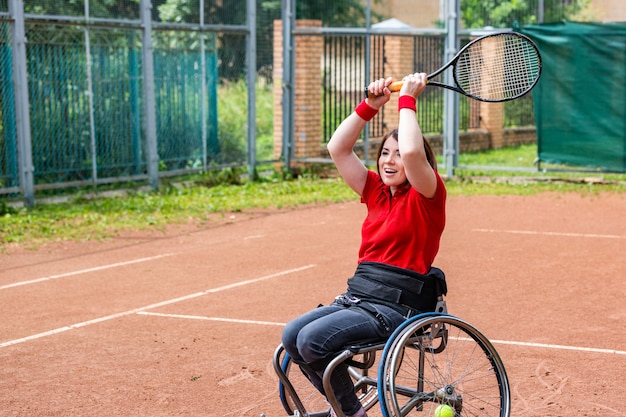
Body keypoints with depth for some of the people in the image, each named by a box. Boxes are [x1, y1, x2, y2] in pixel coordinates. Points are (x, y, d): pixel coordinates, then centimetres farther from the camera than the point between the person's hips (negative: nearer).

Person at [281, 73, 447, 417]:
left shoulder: (427, 195, -4)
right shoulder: (376, 192, 15)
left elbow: (412, 151, -24)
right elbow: (338, 149, 12)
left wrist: (407, 99, -13)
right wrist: (370, 105, 5)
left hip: (398, 304, -8)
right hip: (357, 295, 8)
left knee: (313, 340, -24)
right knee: (292, 336, -12)